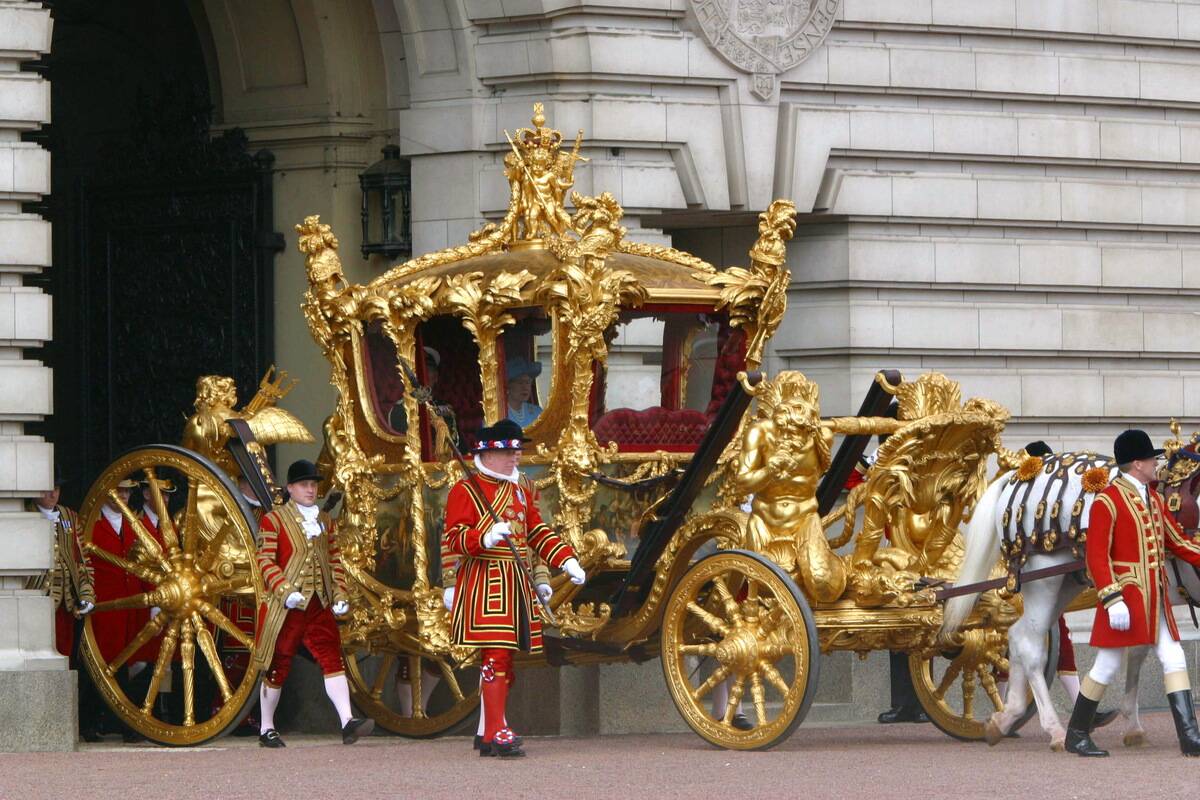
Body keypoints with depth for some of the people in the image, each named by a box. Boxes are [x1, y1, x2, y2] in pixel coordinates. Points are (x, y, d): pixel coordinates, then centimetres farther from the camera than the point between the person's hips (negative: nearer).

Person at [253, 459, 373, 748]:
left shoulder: (325, 521, 15)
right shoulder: (274, 520, -2)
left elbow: (335, 561, 17)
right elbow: (266, 561, -9)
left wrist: (341, 595, 4)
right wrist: (286, 591, -21)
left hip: (320, 605, 5)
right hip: (286, 606, -4)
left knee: (333, 659, -10)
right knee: (278, 666, 3)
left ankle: (348, 723, -20)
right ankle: (266, 729, 16)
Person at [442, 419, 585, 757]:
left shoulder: (521, 488, 17)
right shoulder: (465, 490, -6)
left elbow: (537, 532, 22)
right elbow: (453, 539, -12)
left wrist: (567, 561, 11)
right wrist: (486, 537, -30)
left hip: (516, 583, 8)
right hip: (484, 583, -8)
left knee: (504, 658, 8)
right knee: (496, 654, -14)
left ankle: (488, 734, 14)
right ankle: (497, 733, -15)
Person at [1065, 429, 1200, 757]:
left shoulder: (1153, 499, 13)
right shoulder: (1107, 501, -12)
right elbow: (1096, 557, -16)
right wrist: (1112, 601, -23)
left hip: (1156, 599, 8)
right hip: (1125, 598, -8)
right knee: (1107, 666, 0)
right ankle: (1077, 734, 14)